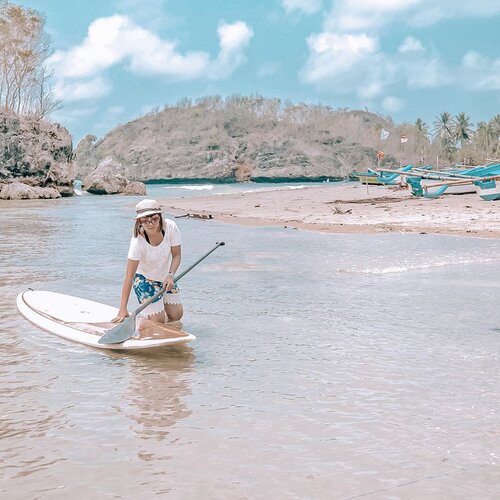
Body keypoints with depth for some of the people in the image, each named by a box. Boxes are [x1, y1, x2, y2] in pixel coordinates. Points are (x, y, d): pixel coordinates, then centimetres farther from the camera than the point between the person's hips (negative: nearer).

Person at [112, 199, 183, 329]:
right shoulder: (138, 241, -33)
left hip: (165, 277, 4)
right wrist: (123, 309, -38)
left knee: (176, 316, 6)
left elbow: (176, 255, -11)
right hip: (144, 279, -4)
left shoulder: (170, 227, -25)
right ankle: (143, 315, 22)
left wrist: (170, 275, -30)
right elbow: (129, 276, -33)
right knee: (158, 320, -10)